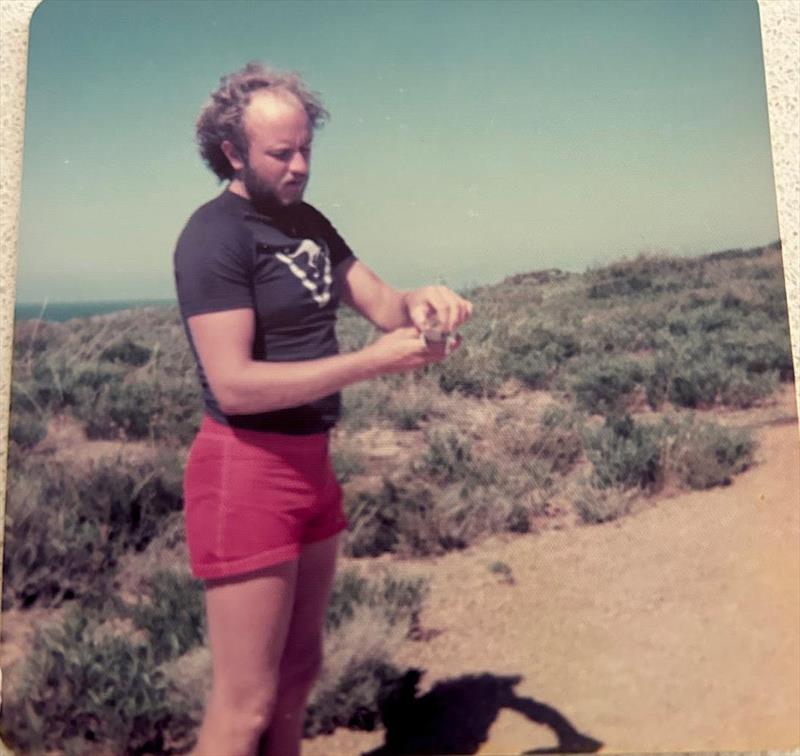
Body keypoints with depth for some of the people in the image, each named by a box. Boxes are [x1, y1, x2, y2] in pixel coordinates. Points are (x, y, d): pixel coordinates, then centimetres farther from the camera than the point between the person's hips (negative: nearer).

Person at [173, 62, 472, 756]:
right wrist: (373, 362, -24)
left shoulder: (307, 221, 12)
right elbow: (234, 385, -22)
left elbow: (382, 304, 8)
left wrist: (418, 302, -15)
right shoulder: (214, 235, -14)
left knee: (301, 668, 19)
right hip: (246, 466, -8)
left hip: (311, 461, 8)